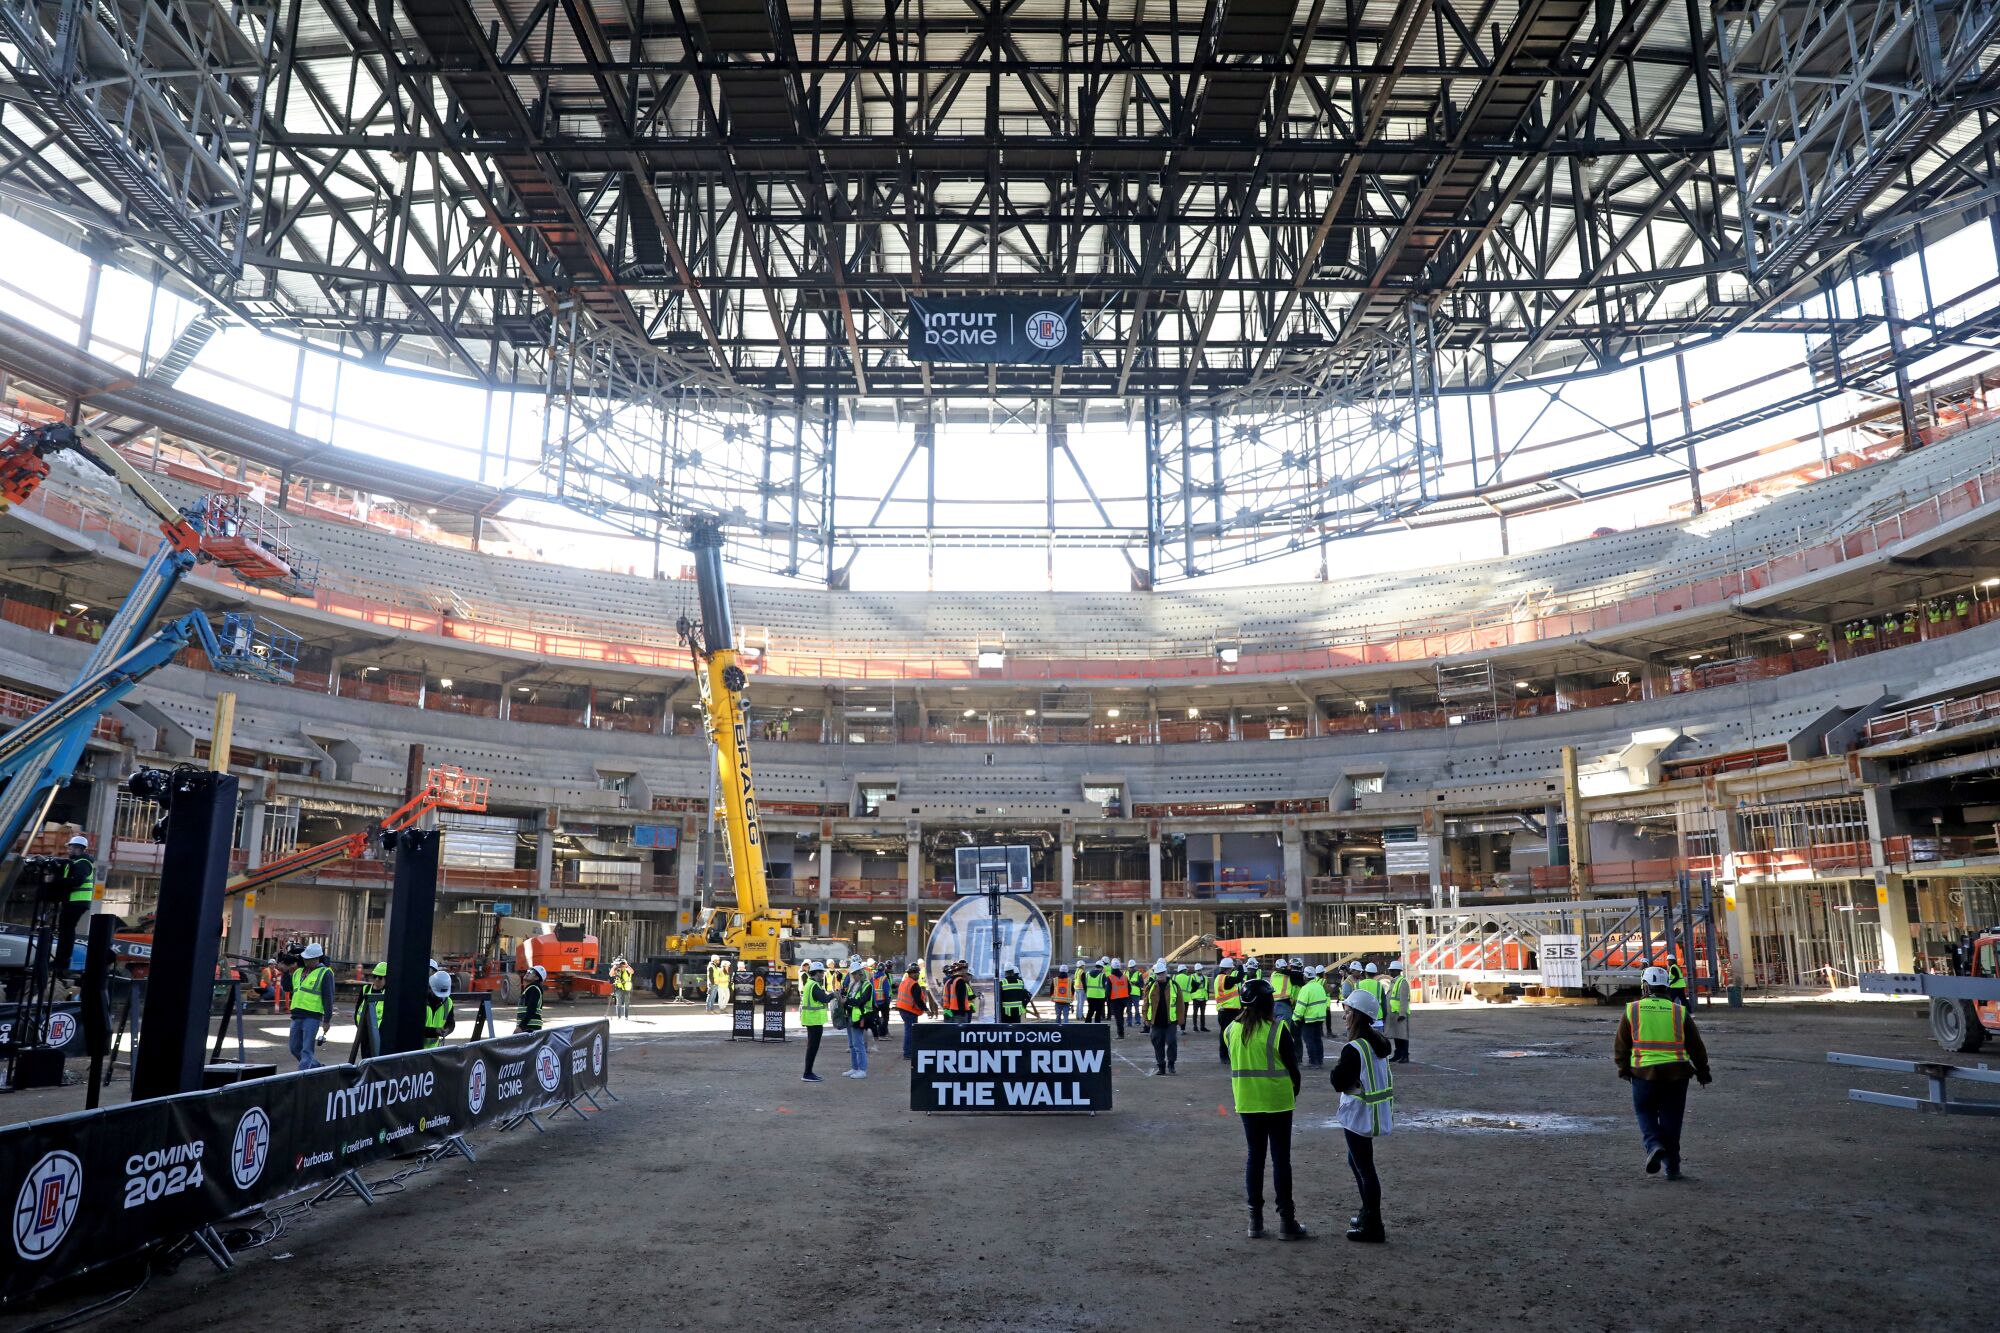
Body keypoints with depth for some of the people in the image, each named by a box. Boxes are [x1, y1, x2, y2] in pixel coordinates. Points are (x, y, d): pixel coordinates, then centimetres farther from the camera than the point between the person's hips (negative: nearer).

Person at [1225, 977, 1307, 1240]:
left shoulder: (1231, 1030, -3)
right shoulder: (1278, 1030, -15)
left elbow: (1234, 1062, 7)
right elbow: (1292, 1066, -7)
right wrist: (1294, 1091, 10)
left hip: (1247, 1103, 4)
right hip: (1277, 1101, -4)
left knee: (1254, 1157, 12)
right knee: (1281, 1160, 5)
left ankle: (1255, 1220, 16)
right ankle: (1286, 1221, 10)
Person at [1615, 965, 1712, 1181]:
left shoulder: (1632, 1010, 0)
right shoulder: (1679, 1012, 1)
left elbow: (1621, 1044, 4)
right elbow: (1695, 1045, 8)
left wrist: (1623, 1069, 17)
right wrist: (1703, 1071, 21)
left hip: (1644, 1072, -1)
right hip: (1676, 1072, 1)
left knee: (1645, 1112, 13)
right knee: (1671, 1118, 10)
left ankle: (1654, 1145, -13)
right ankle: (1672, 1166, 13)